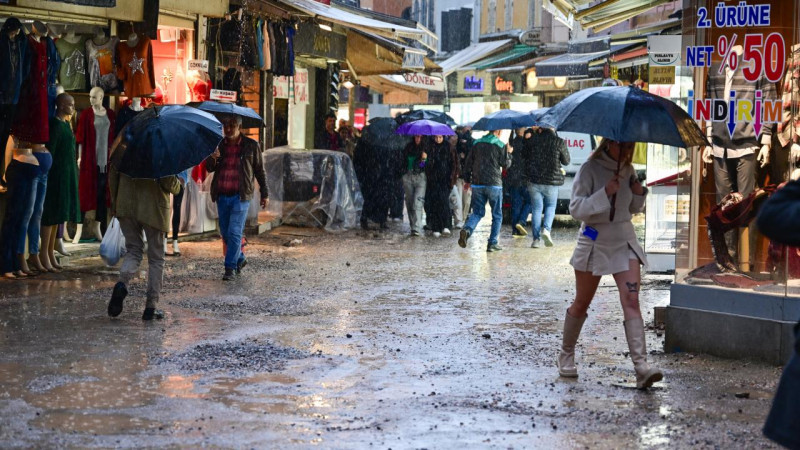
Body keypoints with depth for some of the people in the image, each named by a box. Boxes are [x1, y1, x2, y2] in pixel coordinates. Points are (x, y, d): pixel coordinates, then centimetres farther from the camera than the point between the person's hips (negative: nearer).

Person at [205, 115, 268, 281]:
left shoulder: (251, 146, 0)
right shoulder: (219, 145, 7)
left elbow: (259, 170, 6)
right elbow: (209, 168, 4)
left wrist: (264, 194, 7)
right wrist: (212, 158, -19)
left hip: (240, 196, -4)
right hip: (222, 196, 4)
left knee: (234, 232, -10)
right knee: (225, 232, 11)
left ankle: (231, 267, -4)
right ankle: (240, 259, 32)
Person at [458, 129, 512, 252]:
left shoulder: (477, 143, 9)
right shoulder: (500, 145, -4)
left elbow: (468, 163, 9)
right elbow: (505, 164, -3)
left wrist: (467, 180, 17)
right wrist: (509, 153, 14)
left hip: (477, 183, 4)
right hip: (494, 184, -4)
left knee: (477, 212, 10)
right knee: (497, 215, 9)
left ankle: (467, 229, -20)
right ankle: (492, 243, 4)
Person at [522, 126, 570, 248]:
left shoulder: (533, 139, -3)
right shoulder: (559, 142, -7)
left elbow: (524, 155, 14)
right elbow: (566, 161, 3)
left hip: (534, 180, 1)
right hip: (551, 181, -1)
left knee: (537, 208, 7)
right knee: (551, 206, 16)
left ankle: (536, 239, 2)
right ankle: (546, 229, -8)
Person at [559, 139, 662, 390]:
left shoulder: (628, 170, 6)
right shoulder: (590, 170, -10)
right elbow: (576, 209, -17)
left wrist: (639, 193, -3)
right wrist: (605, 192, -27)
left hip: (625, 242, 3)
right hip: (594, 242, -3)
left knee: (631, 301, -13)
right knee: (581, 304, 10)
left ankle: (641, 366, -23)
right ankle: (566, 355, 33)